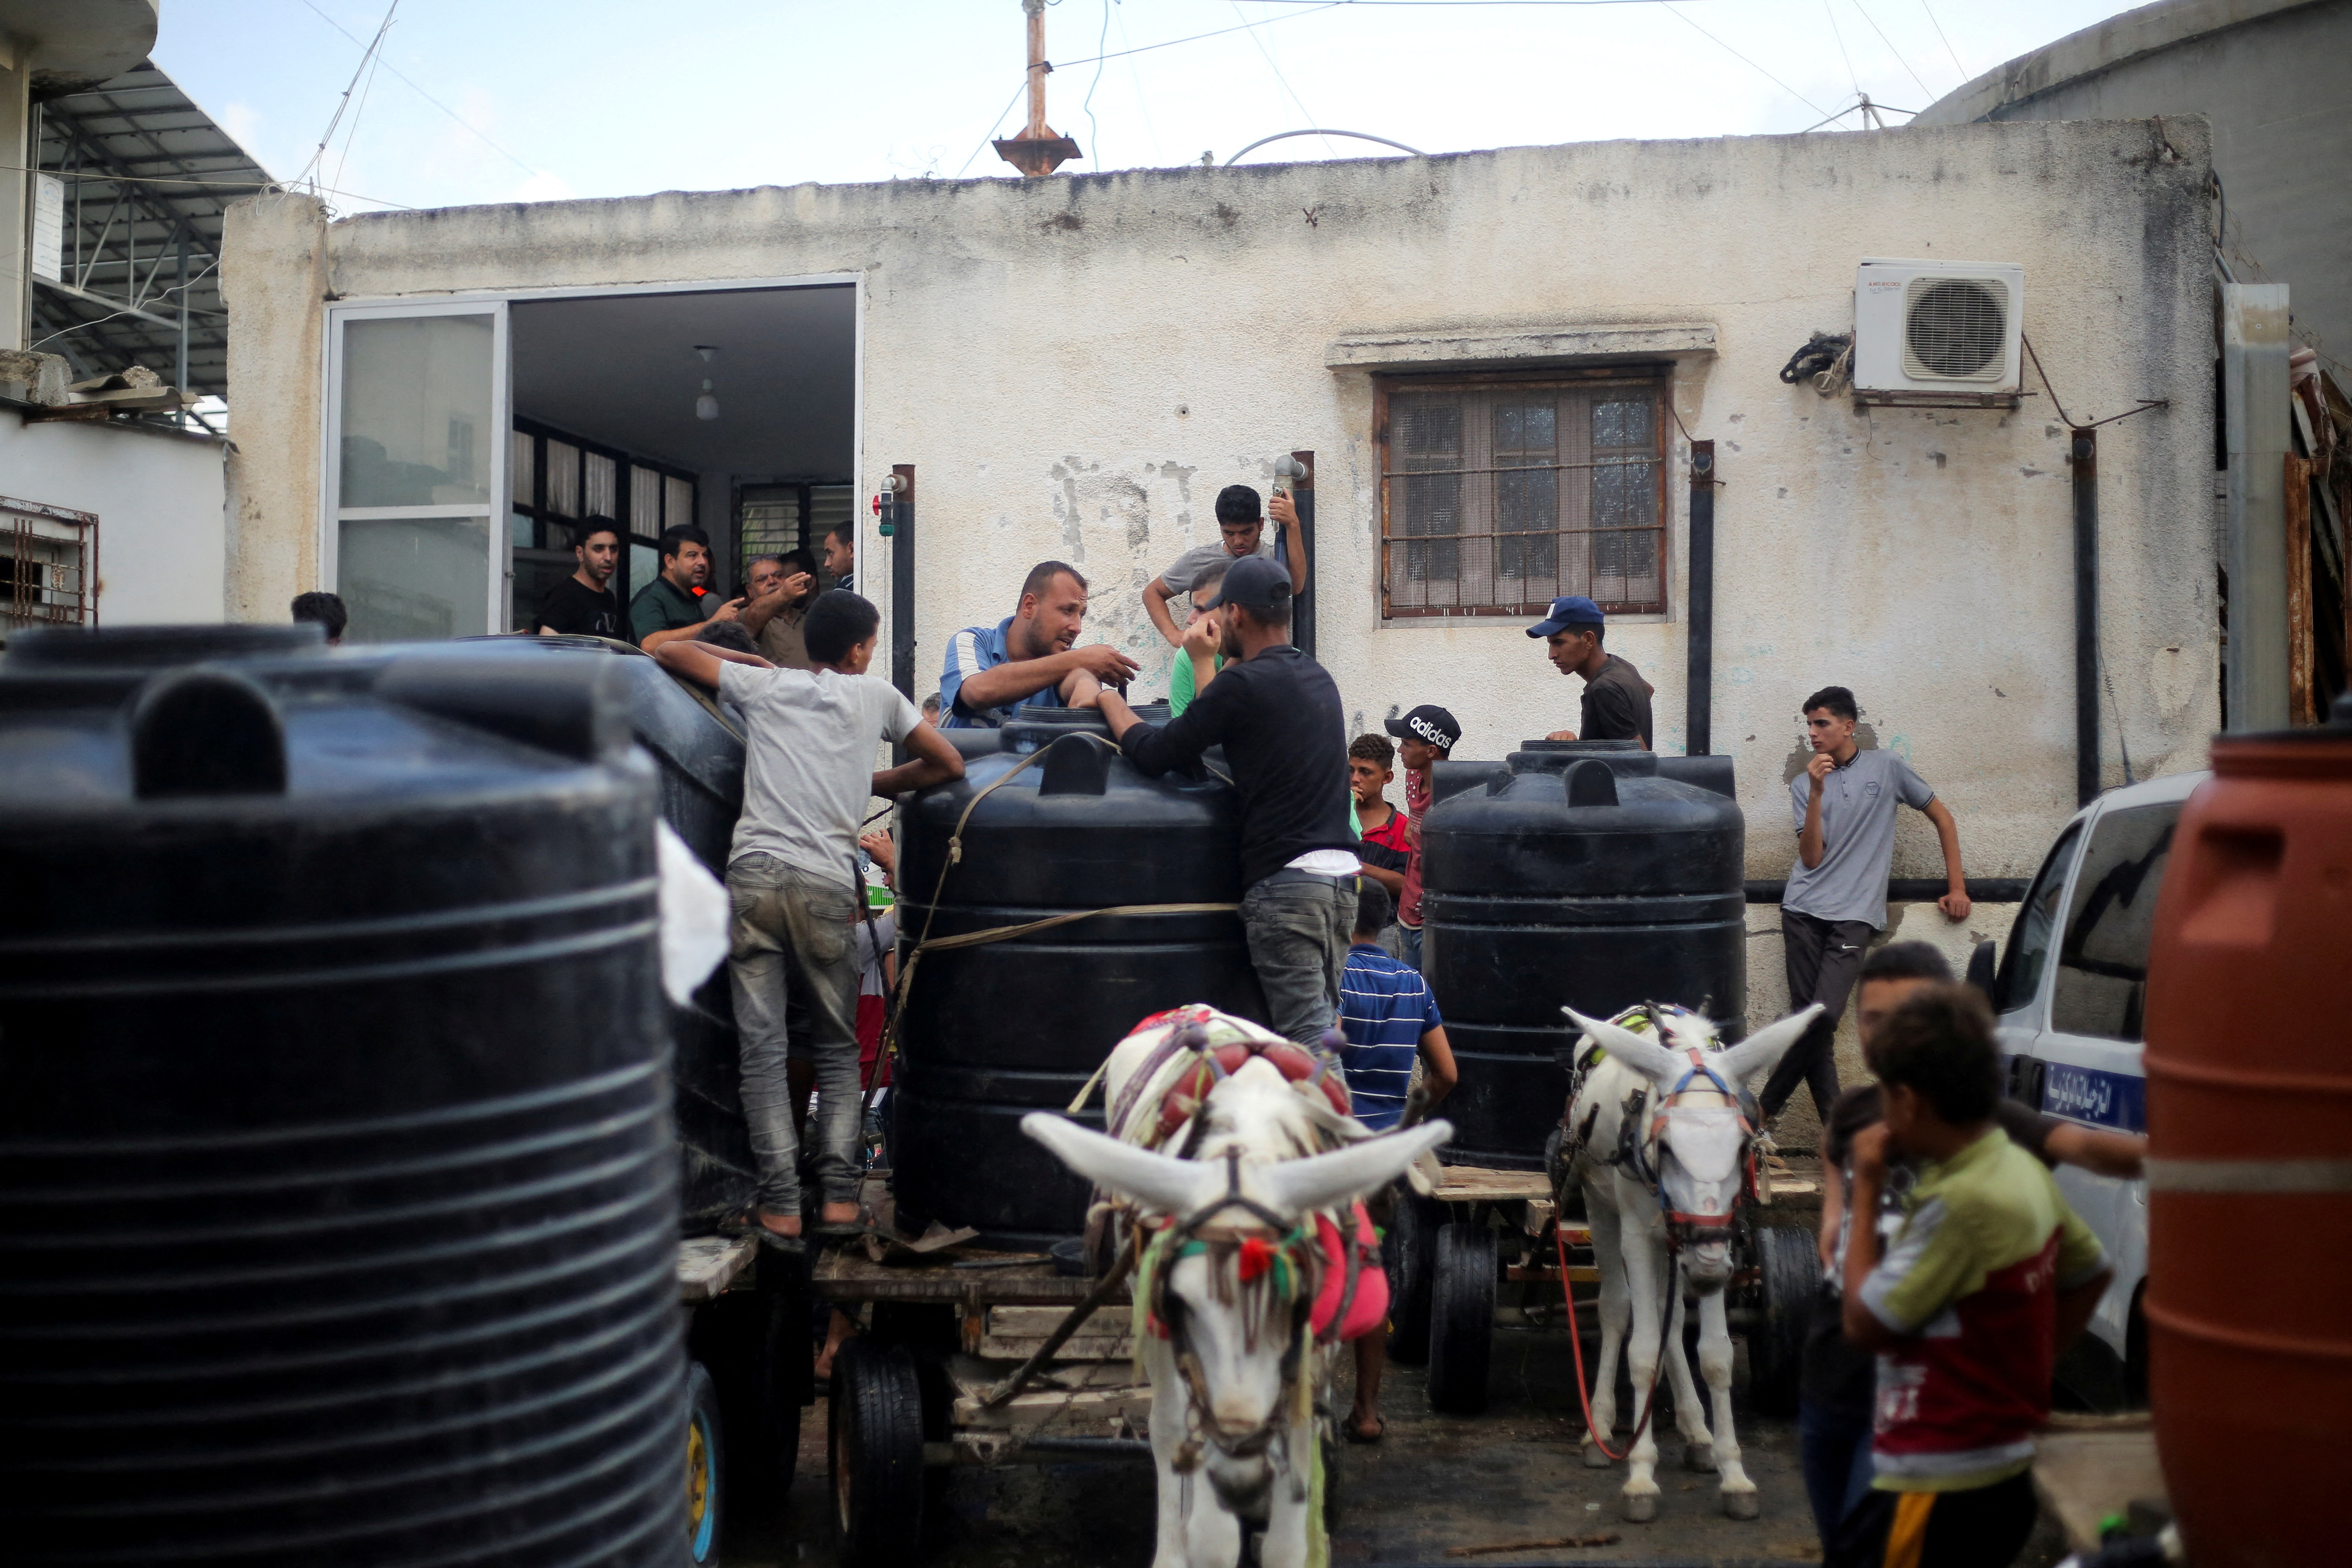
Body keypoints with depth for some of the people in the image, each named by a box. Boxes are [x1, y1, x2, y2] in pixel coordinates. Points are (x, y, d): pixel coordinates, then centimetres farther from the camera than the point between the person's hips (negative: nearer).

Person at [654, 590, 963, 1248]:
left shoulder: (763, 684, 15)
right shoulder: (873, 694, 14)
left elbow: (669, 651, 24)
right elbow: (948, 764, 20)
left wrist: (746, 658, 37)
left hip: (753, 872, 1)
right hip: (826, 882, 0)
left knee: (763, 1048, 1)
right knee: (838, 1049, 12)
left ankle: (780, 1206, -4)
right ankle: (838, 1195, 2)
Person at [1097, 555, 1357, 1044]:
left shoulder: (1245, 683, -10)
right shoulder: (1318, 678, 16)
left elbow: (1153, 755, -8)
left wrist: (1109, 700, 8)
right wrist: (1230, 660, 32)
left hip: (1285, 880, -9)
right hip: (1341, 875, 9)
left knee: (1306, 1037, -9)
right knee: (1322, 1024, 13)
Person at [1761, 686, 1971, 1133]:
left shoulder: (1886, 768, 8)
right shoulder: (1804, 784, 11)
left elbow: (1943, 818, 15)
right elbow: (1811, 857, 0)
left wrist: (1957, 888, 11)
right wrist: (1817, 792, -9)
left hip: (1855, 915, -2)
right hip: (1804, 911, 2)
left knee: (1825, 1016, -18)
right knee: (1808, 1019, -6)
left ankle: (1764, 1109, -7)